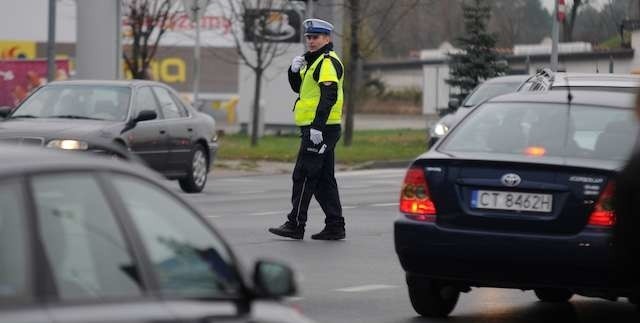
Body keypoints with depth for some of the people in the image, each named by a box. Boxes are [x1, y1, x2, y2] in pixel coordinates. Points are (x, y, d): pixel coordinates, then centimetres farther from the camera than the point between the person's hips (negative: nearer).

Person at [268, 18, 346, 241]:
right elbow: (298, 87, 24)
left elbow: (329, 97, -22)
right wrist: (295, 70, 3)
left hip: (320, 129, -10)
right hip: (316, 129, 10)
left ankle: (296, 224, -6)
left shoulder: (328, 62, -12)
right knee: (324, 179, 11)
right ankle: (335, 226, 12)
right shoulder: (314, 61, 20)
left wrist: (317, 127, -27)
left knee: (303, 176, -8)